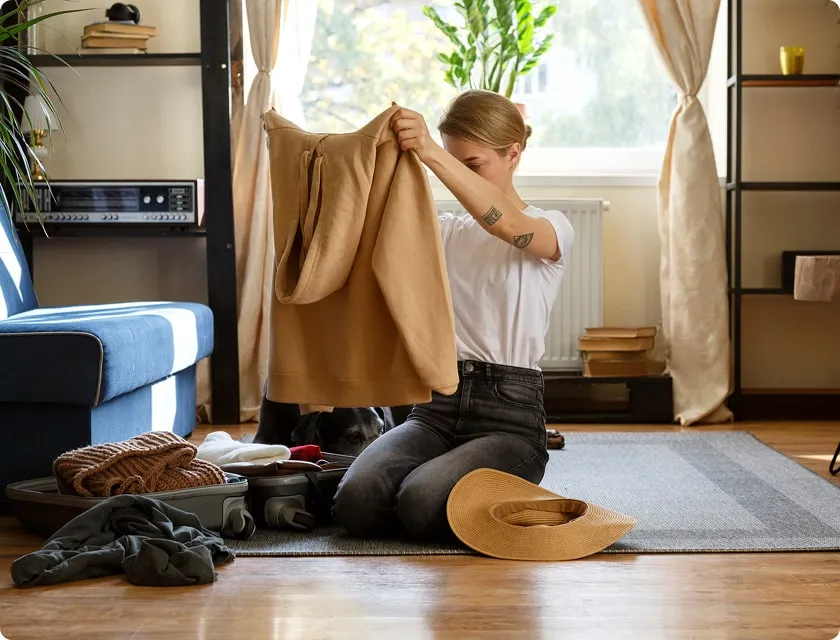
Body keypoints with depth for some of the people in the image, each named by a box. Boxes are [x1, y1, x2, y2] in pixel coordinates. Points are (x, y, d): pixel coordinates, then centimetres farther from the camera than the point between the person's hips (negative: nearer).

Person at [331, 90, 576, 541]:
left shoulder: (552, 229, 1)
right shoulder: (443, 231, 17)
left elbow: (507, 225, -24)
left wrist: (431, 154, -36)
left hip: (509, 412, -4)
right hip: (437, 403, 4)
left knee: (423, 506, -31)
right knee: (356, 504, -24)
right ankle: (444, 469, 8)